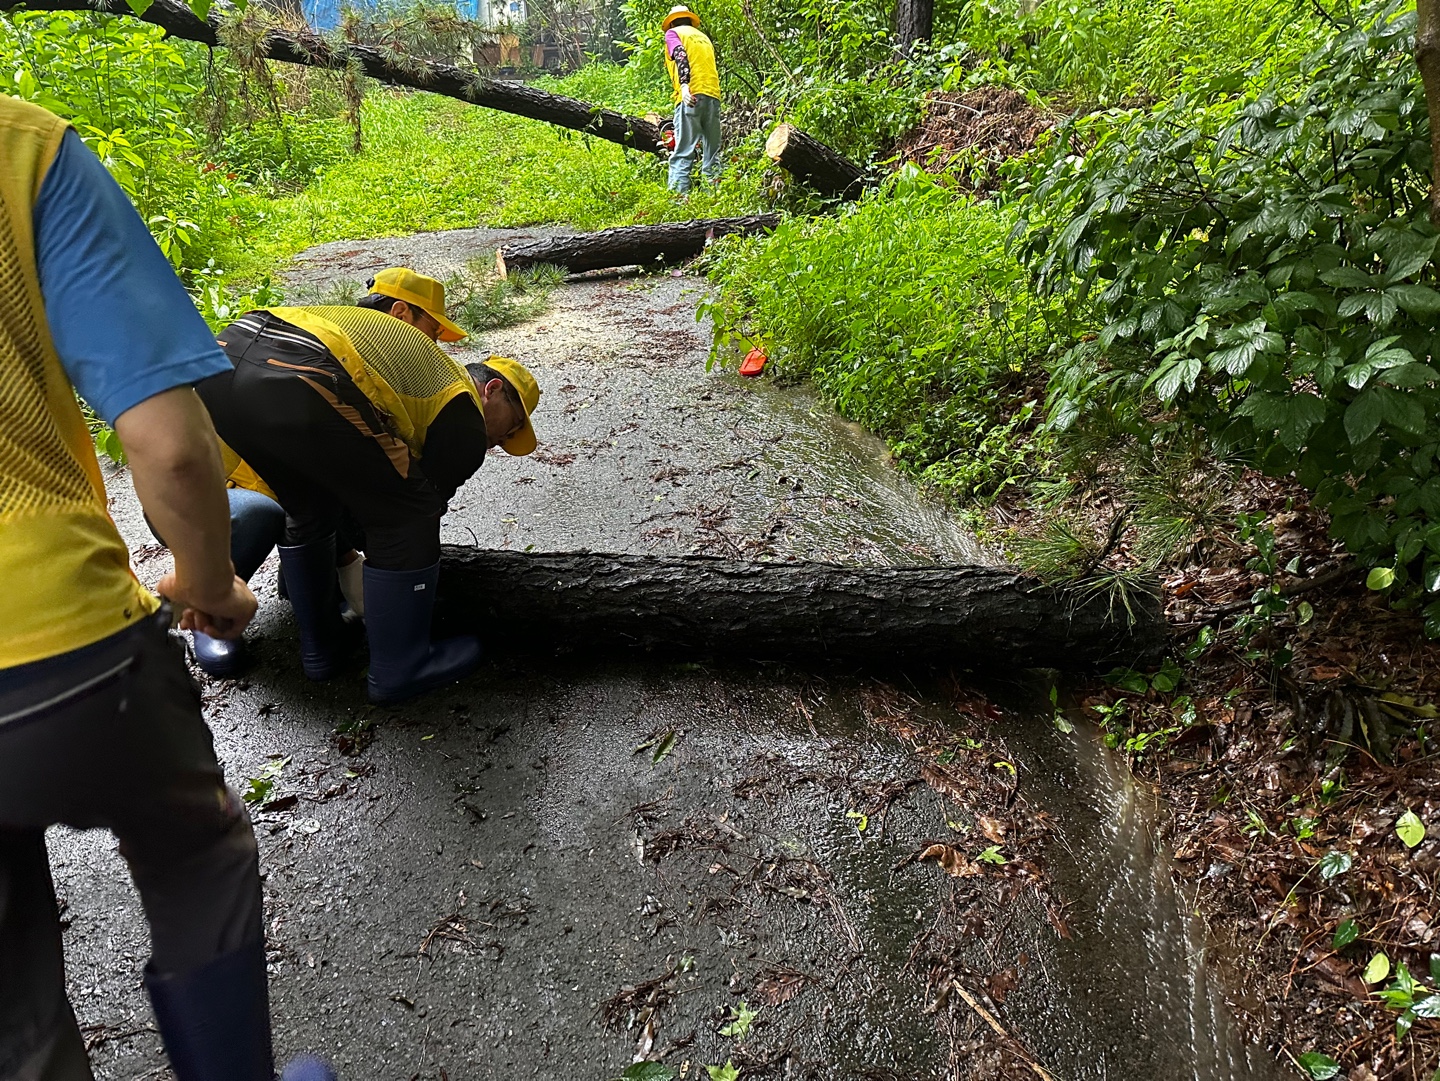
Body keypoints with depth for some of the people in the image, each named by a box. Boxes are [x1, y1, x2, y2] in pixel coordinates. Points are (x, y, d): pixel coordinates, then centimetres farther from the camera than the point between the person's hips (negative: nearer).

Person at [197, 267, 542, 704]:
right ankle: (399, 669, 20)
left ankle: (320, 647, 42)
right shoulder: (464, 420, 14)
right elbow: (419, 506, 22)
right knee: (406, 516, 11)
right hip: (297, 388, -9)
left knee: (310, 507, 30)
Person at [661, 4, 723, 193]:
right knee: (712, 154, 5)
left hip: (692, 94, -6)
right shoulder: (704, 38, 32)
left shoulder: (673, 33, 14)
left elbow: (680, 56, -6)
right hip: (714, 95, 6)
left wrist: (684, 85, -20)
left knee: (683, 154, -14)